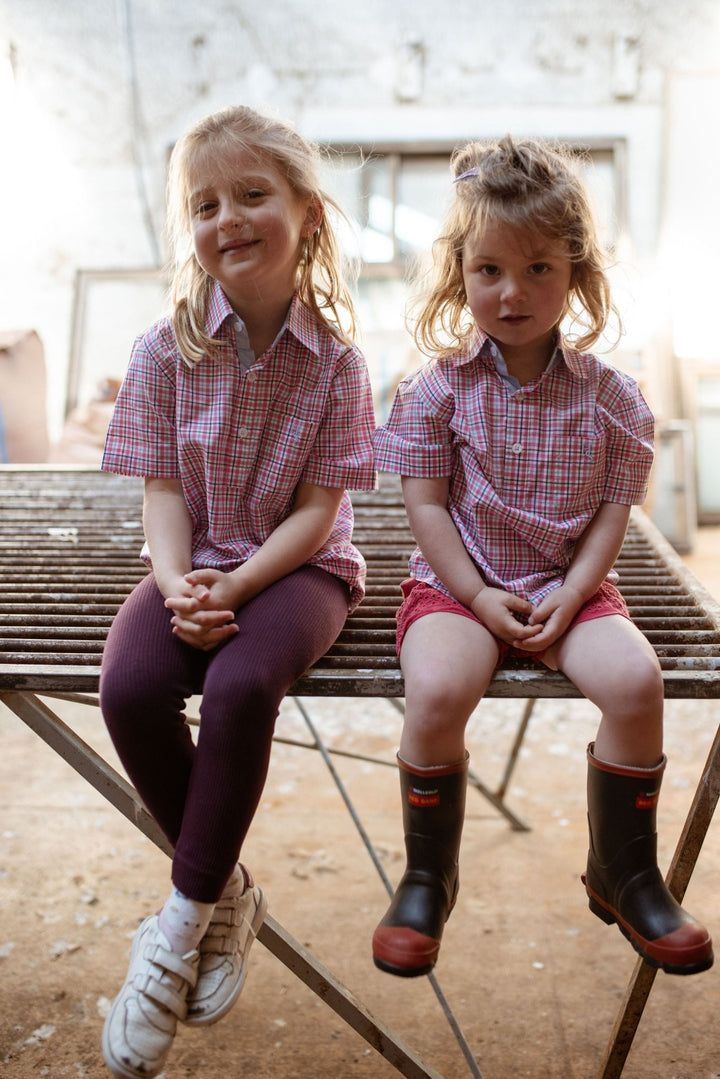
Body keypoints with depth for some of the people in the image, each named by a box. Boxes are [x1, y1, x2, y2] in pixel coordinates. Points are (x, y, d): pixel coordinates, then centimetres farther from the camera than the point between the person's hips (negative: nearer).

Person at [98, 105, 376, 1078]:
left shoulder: (335, 358, -8)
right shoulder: (165, 350, -2)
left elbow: (318, 510, -9)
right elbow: (164, 491, -3)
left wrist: (236, 587, -22)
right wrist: (179, 586, -21)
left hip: (298, 567, -2)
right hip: (196, 566, 3)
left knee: (240, 687, -33)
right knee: (130, 689, -26)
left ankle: (185, 915, -10)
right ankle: (226, 893, -2)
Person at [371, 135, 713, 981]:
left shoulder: (607, 395, 1)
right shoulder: (439, 387, -3)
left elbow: (613, 509, 1)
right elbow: (427, 505, -4)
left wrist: (571, 593, -13)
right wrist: (478, 596, -14)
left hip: (569, 586, 2)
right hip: (457, 583, -1)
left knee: (634, 678, -25)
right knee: (438, 688, -30)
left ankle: (624, 873, 1)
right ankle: (428, 877, -4)